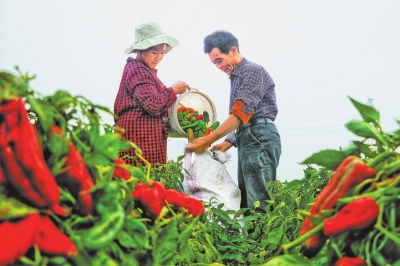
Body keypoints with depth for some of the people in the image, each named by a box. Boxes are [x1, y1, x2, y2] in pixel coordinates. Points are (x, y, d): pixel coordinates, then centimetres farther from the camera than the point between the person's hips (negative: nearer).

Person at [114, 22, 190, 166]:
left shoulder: (143, 69, 22)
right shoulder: (138, 71, -11)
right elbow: (153, 105, -21)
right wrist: (174, 90, -7)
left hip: (148, 136, 10)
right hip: (141, 137, -10)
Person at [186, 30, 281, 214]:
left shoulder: (253, 71, -7)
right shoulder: (236, 78, 22)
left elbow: (240, 114, -18)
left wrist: (208, 141, -19)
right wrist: (227, 144, 13)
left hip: (259, 140, -10)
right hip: (247, 140, 10)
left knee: (258, 202, -12)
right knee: (245, 200, 9)